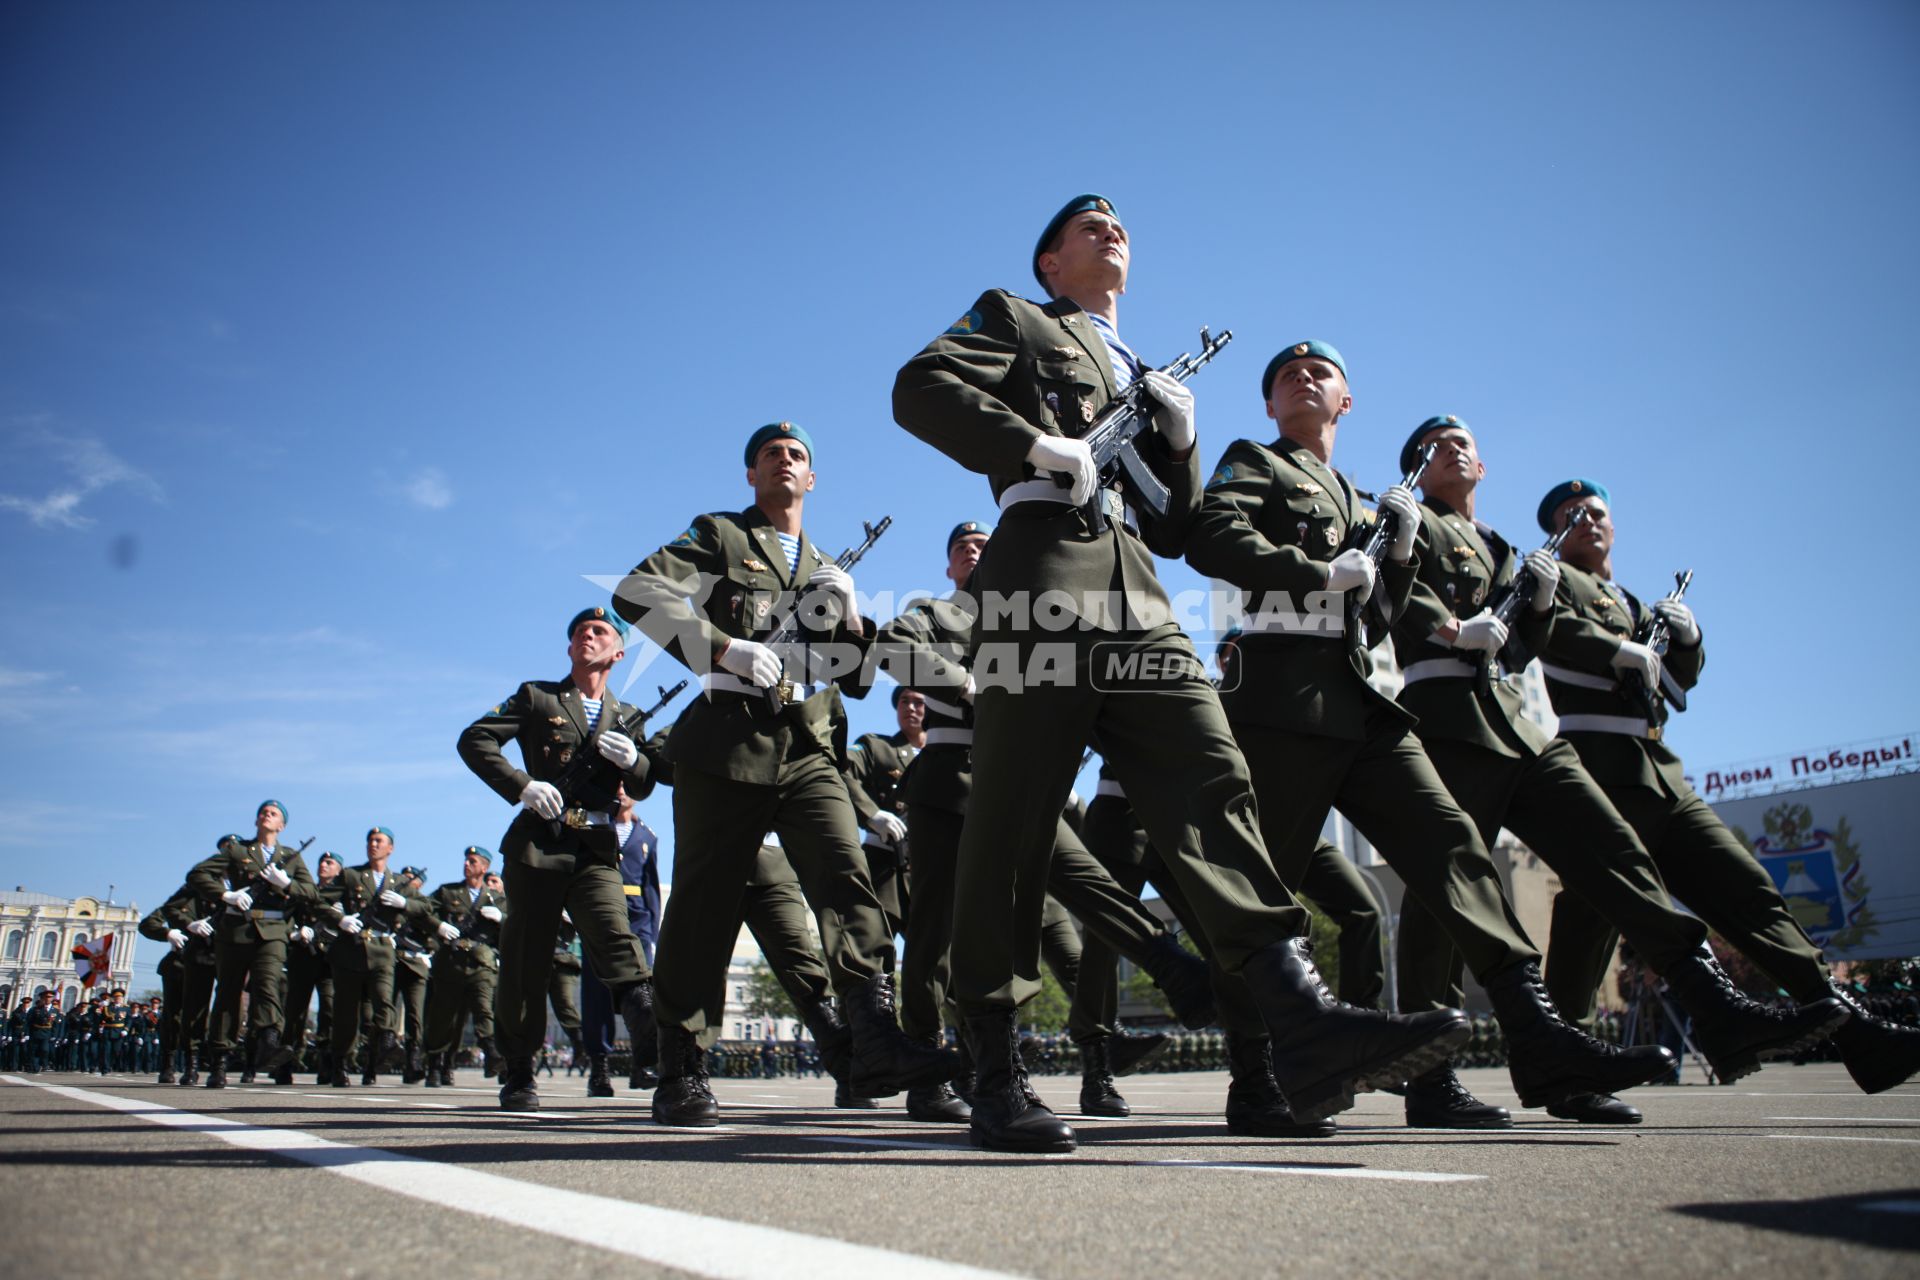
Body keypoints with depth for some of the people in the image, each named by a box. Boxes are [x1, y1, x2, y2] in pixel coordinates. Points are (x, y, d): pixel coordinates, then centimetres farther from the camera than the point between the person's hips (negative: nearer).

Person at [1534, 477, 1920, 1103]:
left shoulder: (1632, 604, 31)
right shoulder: (1553, 578, 8)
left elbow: (1677, 682, 26)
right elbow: (1549, 626, -15)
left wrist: (1684, 639, 7)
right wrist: (1624, 651, -21)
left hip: (1661, 780, 8)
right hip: (1597, 773, -8)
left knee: (1747, 889, 0)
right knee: (1590, 918, -10)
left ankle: (1855, 1031, -1)